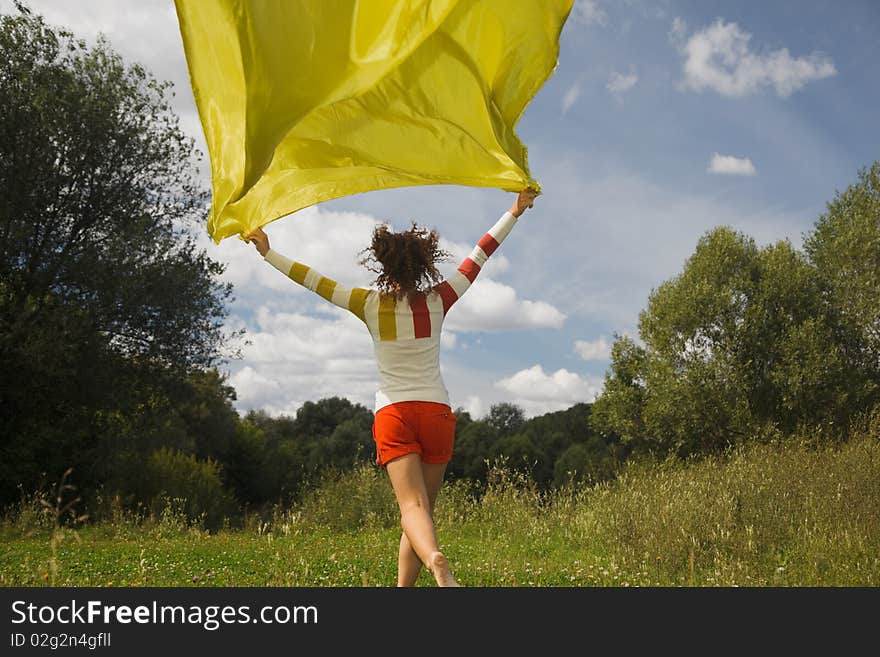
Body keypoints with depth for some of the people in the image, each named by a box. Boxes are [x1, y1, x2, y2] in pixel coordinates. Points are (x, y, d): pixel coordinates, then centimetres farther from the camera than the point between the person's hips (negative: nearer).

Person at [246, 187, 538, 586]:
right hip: (436, 412, 2)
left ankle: (437, 563, -42)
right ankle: (403, 586, 9)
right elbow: (479, 255, 8)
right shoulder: (437, 302, 2)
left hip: (393, 415, -1)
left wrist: (267, 252, 14)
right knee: (423, 507, 10)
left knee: (412, 506, -13)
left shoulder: (371, 305, -1)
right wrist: (514, 212, 16)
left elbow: (313, 280, 5)